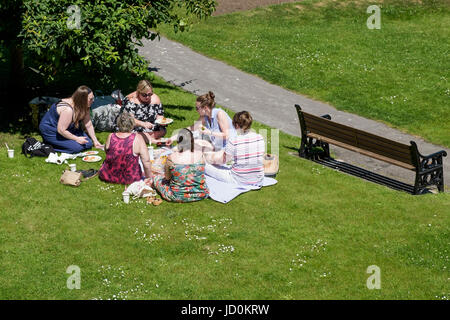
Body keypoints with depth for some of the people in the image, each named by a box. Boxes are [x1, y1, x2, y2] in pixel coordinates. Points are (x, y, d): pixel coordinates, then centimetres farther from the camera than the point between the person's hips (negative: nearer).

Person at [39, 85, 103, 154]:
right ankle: (49, 145, -7)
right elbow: (61, 130, -31)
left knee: (88, 143, -2)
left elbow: (88, 125, 1)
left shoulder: (84, 107, -7)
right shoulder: (68, 109, -34)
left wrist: (95, 141, 0)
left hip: (68, 129, 9)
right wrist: (77, 139, -26)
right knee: (77, 147, -24)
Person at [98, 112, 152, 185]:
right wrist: (149, 178, -6)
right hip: (130, 179, -2)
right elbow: (146, 161, -19)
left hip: (108, 176, 2)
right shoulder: (137, 138, -19)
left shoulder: (110, 137, -11)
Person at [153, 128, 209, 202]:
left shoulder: (171, 158, -16)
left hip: (177, 197, -1)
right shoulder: (200, 155, -11)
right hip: (201, 195, 1)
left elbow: (167, 177, 0)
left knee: (157, 178, 22)